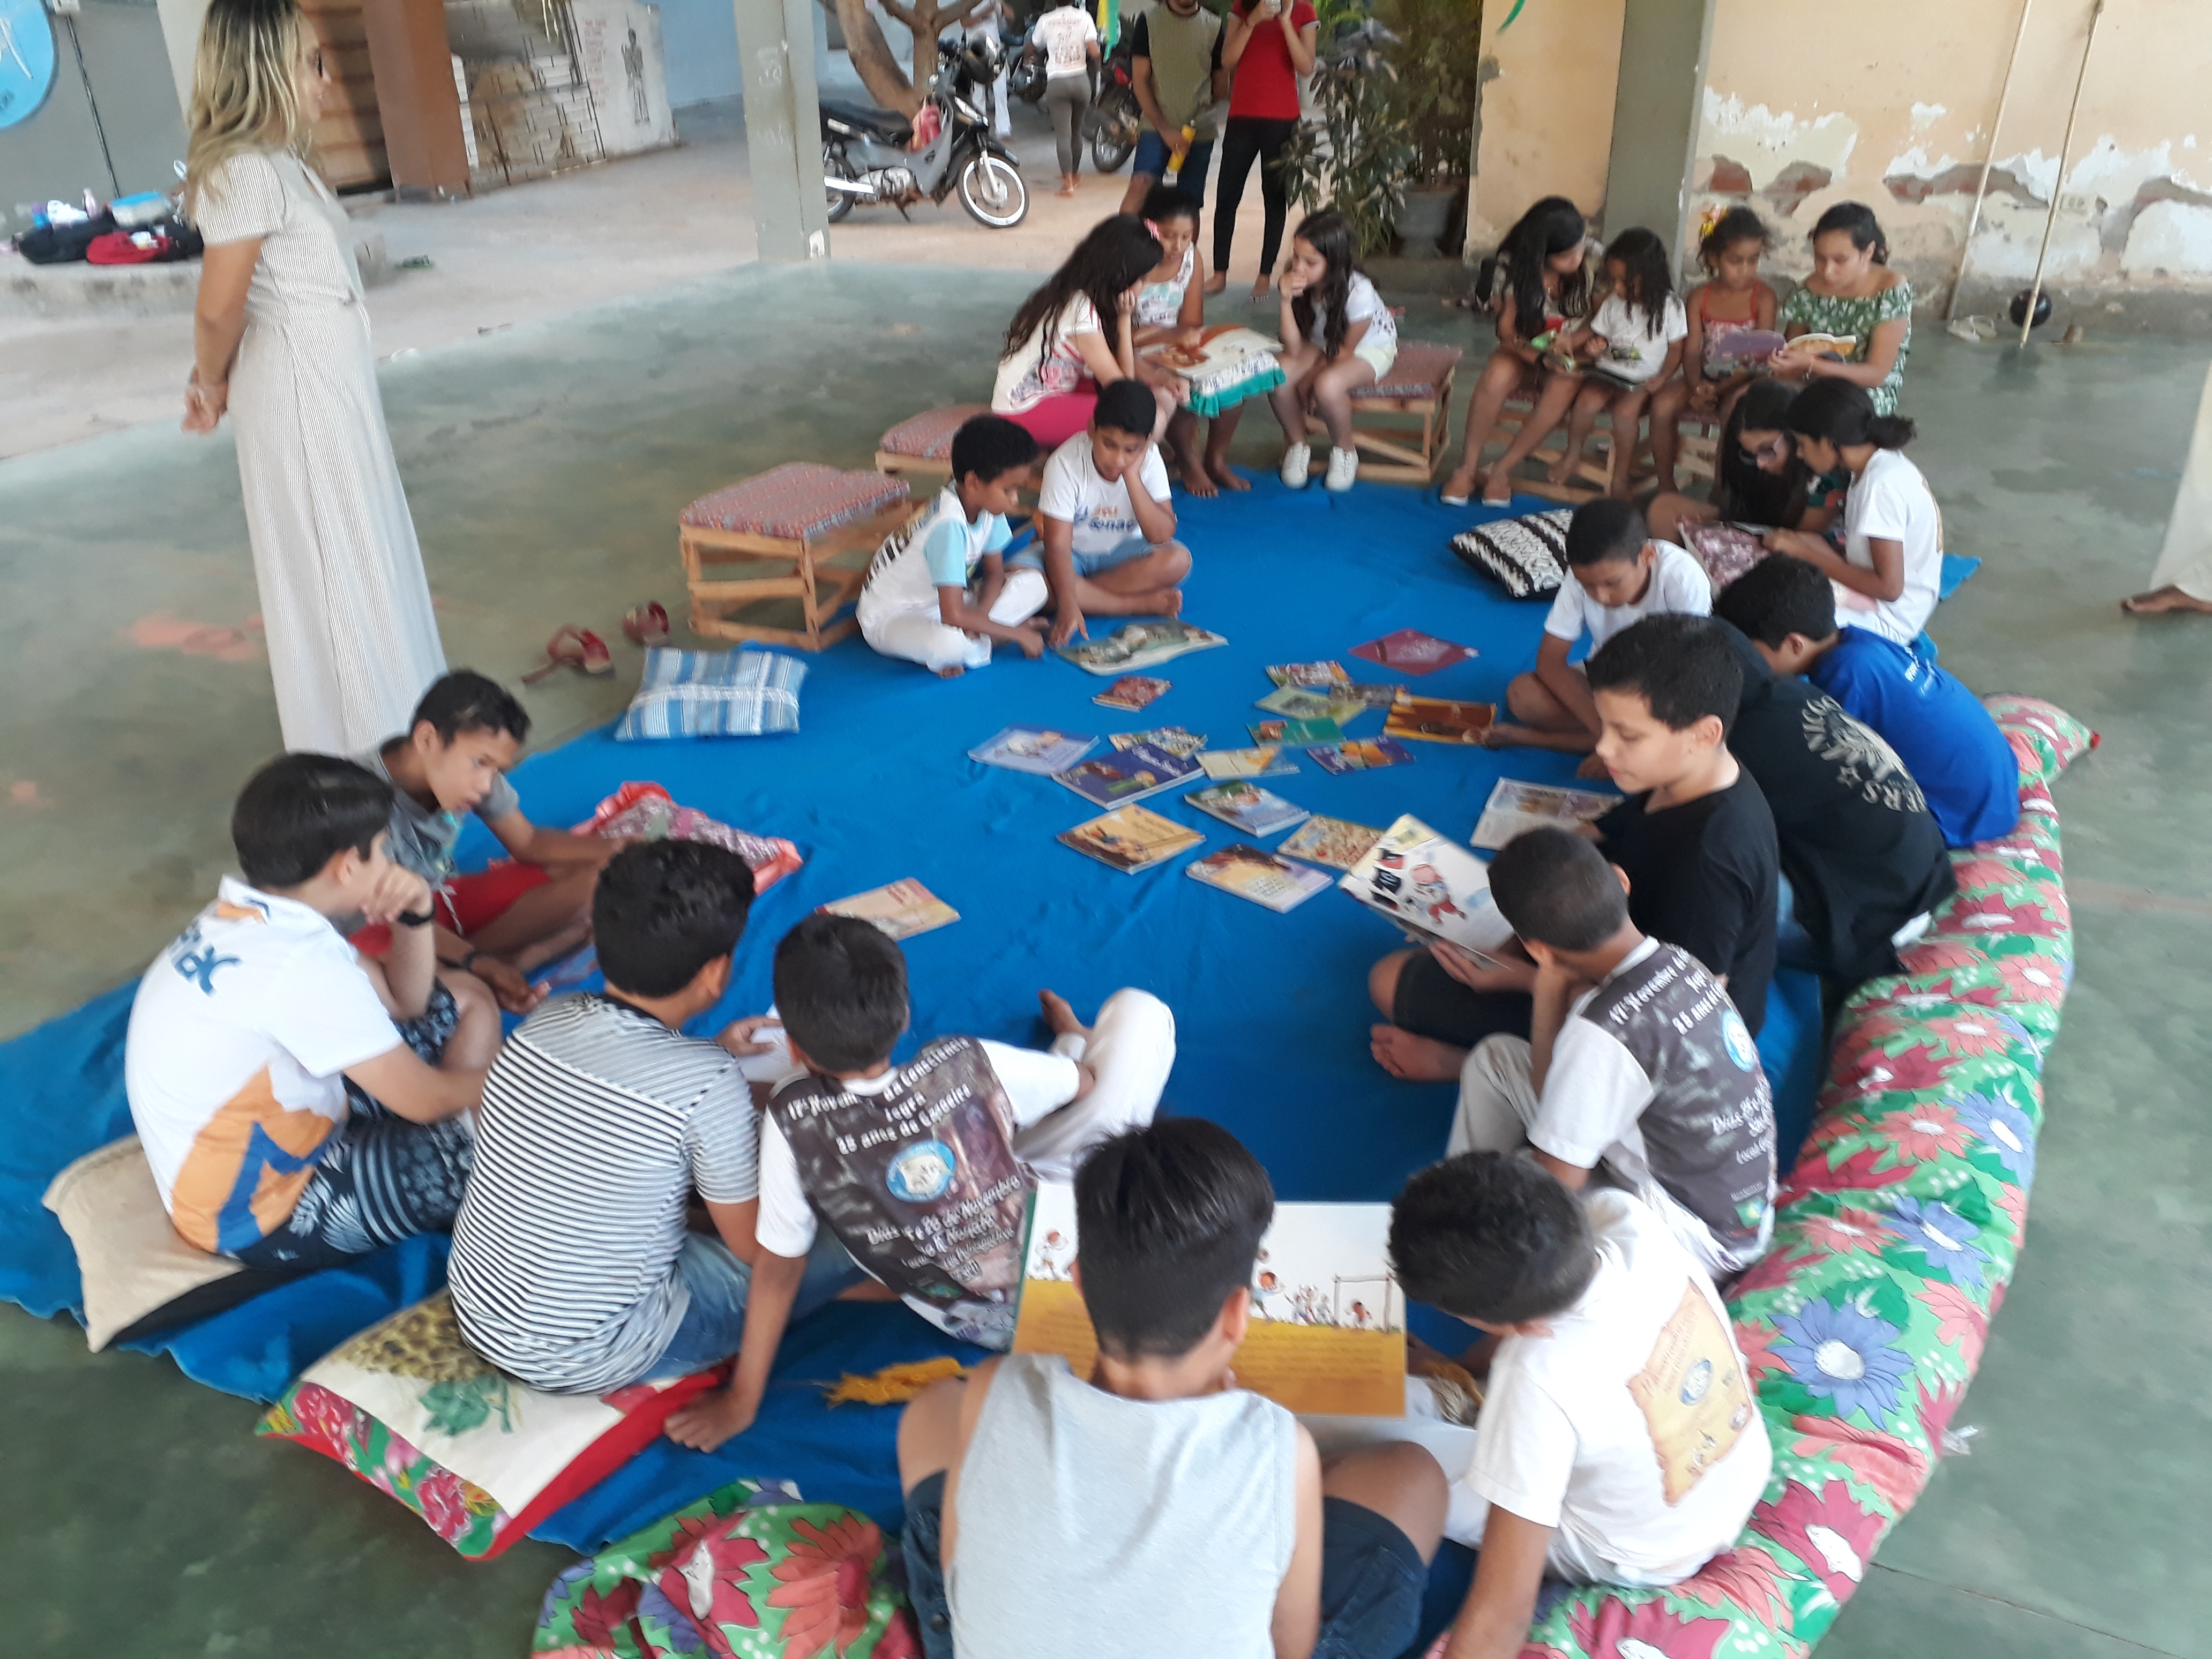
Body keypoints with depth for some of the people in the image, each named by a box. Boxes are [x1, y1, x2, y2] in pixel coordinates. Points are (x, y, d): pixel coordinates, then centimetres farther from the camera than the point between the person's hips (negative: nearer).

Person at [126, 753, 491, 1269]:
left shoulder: (247, 916, -2)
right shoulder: (301, 964, -31)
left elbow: (403, 1002, 8)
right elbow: (425, 1099, -21)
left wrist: (414, 916, -10)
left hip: (261, 1134, 9)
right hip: (260, 1215, -9)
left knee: (462, 1004, 11)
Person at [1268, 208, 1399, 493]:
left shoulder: (1358, 292, -33)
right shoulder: (1296, 280, -21)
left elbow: (1346, 350, -19)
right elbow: (1294, 348, -23)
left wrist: (1310, 383, -12)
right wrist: (1287, 300, -35)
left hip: (1370, 348, -4)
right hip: (1322, 344, 5)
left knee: (1327, 385, -36)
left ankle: (1344, 451, -5)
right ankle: (1296, 445, 2)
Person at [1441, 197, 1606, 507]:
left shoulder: (1594, 259, -14)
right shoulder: (1513, 266, -17)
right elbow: (1507, 332, -14)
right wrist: (1541, 359, -32)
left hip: (1575, 356, 0)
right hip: (1526, 351, 0)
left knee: (1563, 388, -36)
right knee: (1497, 375, -36)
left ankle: (1503, 470, -24)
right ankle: (1468, 466, -20)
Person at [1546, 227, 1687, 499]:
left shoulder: (1669, 307, -6)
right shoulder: (1612, 303, 3)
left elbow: (1676, 349, -1)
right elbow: (1597, 332, 15)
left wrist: (1663, 376, -19)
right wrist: (1593, 347, -10)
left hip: (1643, 380, -3)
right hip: (1608, 372, 3)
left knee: (1626, 410, -31)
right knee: (1587, 401, -27)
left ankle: (1620, 477, -13)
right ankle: (1572, 454, 1)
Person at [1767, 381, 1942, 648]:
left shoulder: (1881, 486, -25)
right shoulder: (1883, 463, 3)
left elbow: (1889, 587, -24)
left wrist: (1806, 552, -19)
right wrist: (1802, 543, -4)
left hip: (1889, 620, -9)